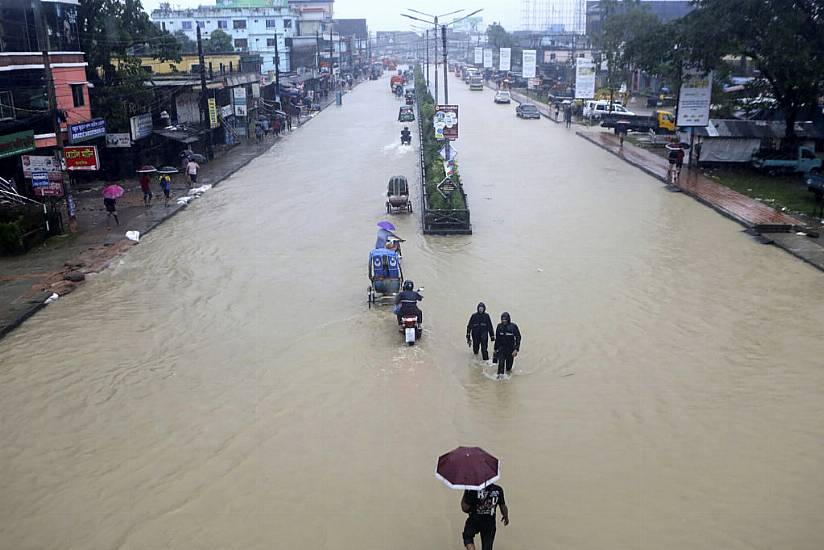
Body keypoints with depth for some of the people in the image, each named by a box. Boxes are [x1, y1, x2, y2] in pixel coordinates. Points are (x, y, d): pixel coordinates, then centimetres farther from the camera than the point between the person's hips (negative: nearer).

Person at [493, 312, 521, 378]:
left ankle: (508, 370, 38)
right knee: (501, 360, -12)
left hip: (511, 348, -1)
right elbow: (497, 338, 10)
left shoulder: (513, 326, -11)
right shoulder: (499, 326, -1)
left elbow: (518, 338, -9)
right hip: (501, 346, 1)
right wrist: (495, 349, 13)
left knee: (509, 360, 11)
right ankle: (500, 374, -11)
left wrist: (516, 349, -16)